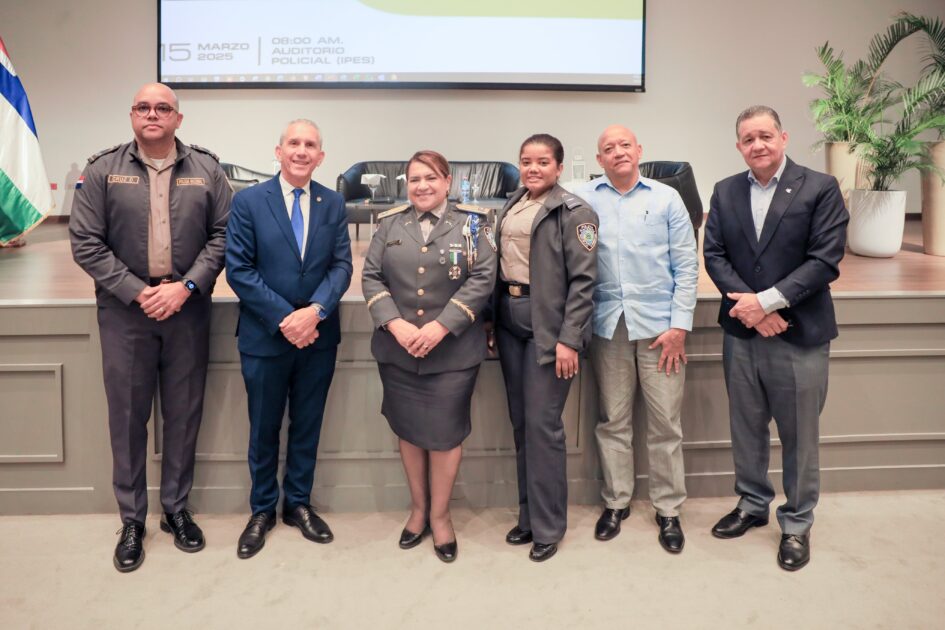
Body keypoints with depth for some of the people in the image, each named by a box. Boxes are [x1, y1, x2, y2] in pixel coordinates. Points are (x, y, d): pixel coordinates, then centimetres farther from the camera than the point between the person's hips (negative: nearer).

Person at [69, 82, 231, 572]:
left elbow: (222, 235, 0)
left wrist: (186, 286, -12)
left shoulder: (207, 170, 3)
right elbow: (85, 243, -3)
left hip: (188, 308, 1)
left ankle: (176, 510, 26)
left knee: (184, 413, 9)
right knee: (128, 416, 7)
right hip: (125, 310, 0)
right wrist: (138, 292, -11)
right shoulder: (103, 170, 1)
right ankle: (131, 521, 22)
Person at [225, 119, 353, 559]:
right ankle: (262, 510, 30)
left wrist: (315, 312, -18)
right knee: (264, 428, 12)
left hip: (319, 335, 2)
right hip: (265, 336, -2)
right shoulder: (248, 202, -5)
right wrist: (284, 318, -17)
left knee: (307, 425, 14)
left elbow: (341, 266, -2)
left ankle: (298, 504, 32)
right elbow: (238, 270, -9)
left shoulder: (333, 204, 4)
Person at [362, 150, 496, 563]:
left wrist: (441, 327, -15)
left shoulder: (469, 223, 1)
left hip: (453, 351, -2)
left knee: (445, 432, 3)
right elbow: (371, 277, 4)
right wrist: (395, 324, -12)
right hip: (397, 349, 3)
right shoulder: (390, 224, 8)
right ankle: (417, 507, 30)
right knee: (408, 429, 12)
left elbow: (483, 278, -7)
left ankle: (440, 514, 22)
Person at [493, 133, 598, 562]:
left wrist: (568, 339, -16)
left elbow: (583, 280, -11)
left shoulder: (574, 213, -7)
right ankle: (528, 514, 26)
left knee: (543, 424, -4)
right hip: (509, 318, 7)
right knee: (519, 422, 12)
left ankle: (548, 526, 11)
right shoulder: (510, 208, 13)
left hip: (548, 325, -6)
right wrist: (492, 320, 9)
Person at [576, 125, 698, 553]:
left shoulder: (666, 198, 5)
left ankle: (668, 510, 17)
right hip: (607, 325, 1)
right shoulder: (583, 199, 5)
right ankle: (615, 502, 24)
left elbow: (686, 266, 3)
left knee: (665, 422, 3)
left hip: (658, 325, 0)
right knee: (612, 420, 10)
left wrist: (679, 326, -4)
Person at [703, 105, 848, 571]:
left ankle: (797, 524, 25)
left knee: (799, 437, 7)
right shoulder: (725, 192, 7)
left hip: (799, 336, -3)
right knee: (746, 428, 16)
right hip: (741, 333, 4)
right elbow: (714, 254, 1)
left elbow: (825, 259, -12)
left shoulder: (820, 188, -5)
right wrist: (749, 307, -13)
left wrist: (767, 301, -18)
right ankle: (752, 505, 35)